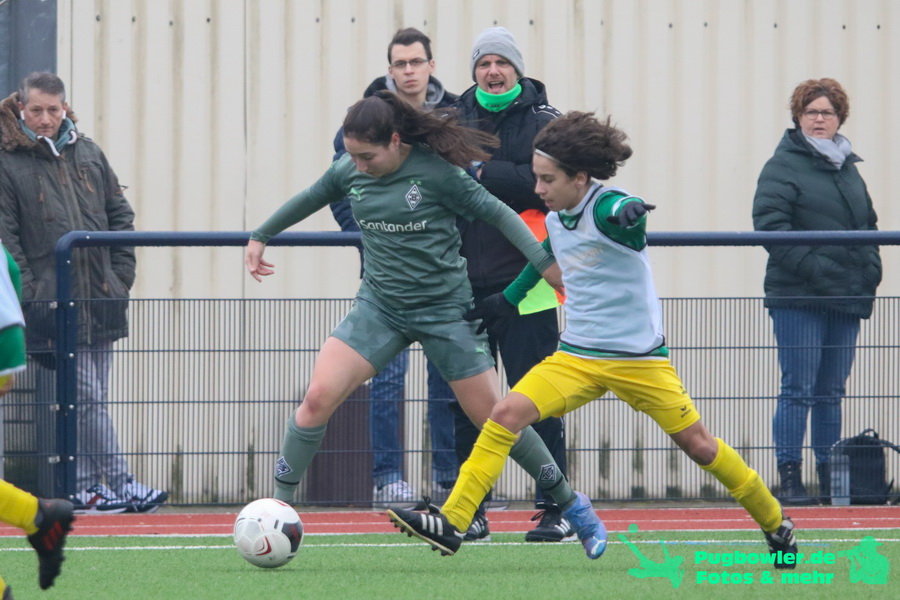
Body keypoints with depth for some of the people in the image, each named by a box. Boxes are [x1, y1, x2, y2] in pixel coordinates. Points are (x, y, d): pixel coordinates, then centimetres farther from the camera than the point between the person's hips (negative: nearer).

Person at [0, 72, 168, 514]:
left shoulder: (87, 154, 14)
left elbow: (120, 214, 19)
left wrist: (122, 274, 9)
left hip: (100, 299, 6)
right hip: (52, 304, -6)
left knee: (90, 398, 7)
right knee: (86, 396, -9)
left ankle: (82, 488, 12)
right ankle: (119, 484, -9)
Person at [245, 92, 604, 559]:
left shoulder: (436, 171, -15)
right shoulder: (349, 171, -2)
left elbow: (496, 213, -7)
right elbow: (310, 200, 19)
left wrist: (544, 261, -14)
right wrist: (261, 236, 30)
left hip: (444, 308, -3)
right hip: (379, 306, 4)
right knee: (318, 397, -14)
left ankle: (570, 502, 19)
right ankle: (279, 504, -4)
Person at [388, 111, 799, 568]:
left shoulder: (607, 208, -18)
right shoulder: (555, 218, 3)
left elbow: (625, 210, -43)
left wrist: (629, 214, -65)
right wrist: (508, 300, 31)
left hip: (638, 358, -6)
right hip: (577, 355, 6)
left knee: (699, 446, 1)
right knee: (507, 414, -13)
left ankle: (777, 527, 21)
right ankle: (451, 522, -15)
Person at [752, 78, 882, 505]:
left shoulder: (848, 168, 19)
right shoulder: (783, 166, -3)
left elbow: (868, 224, 27)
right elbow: (769, 223, -14)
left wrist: (870, 267, 9)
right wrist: (811, 266, -21)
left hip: (847, 298, 7)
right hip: (798, 296, -7)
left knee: (831, 393, 11)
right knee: (799, 390, -8)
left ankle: (831, 481, 15)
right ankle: (790, 480, -7)